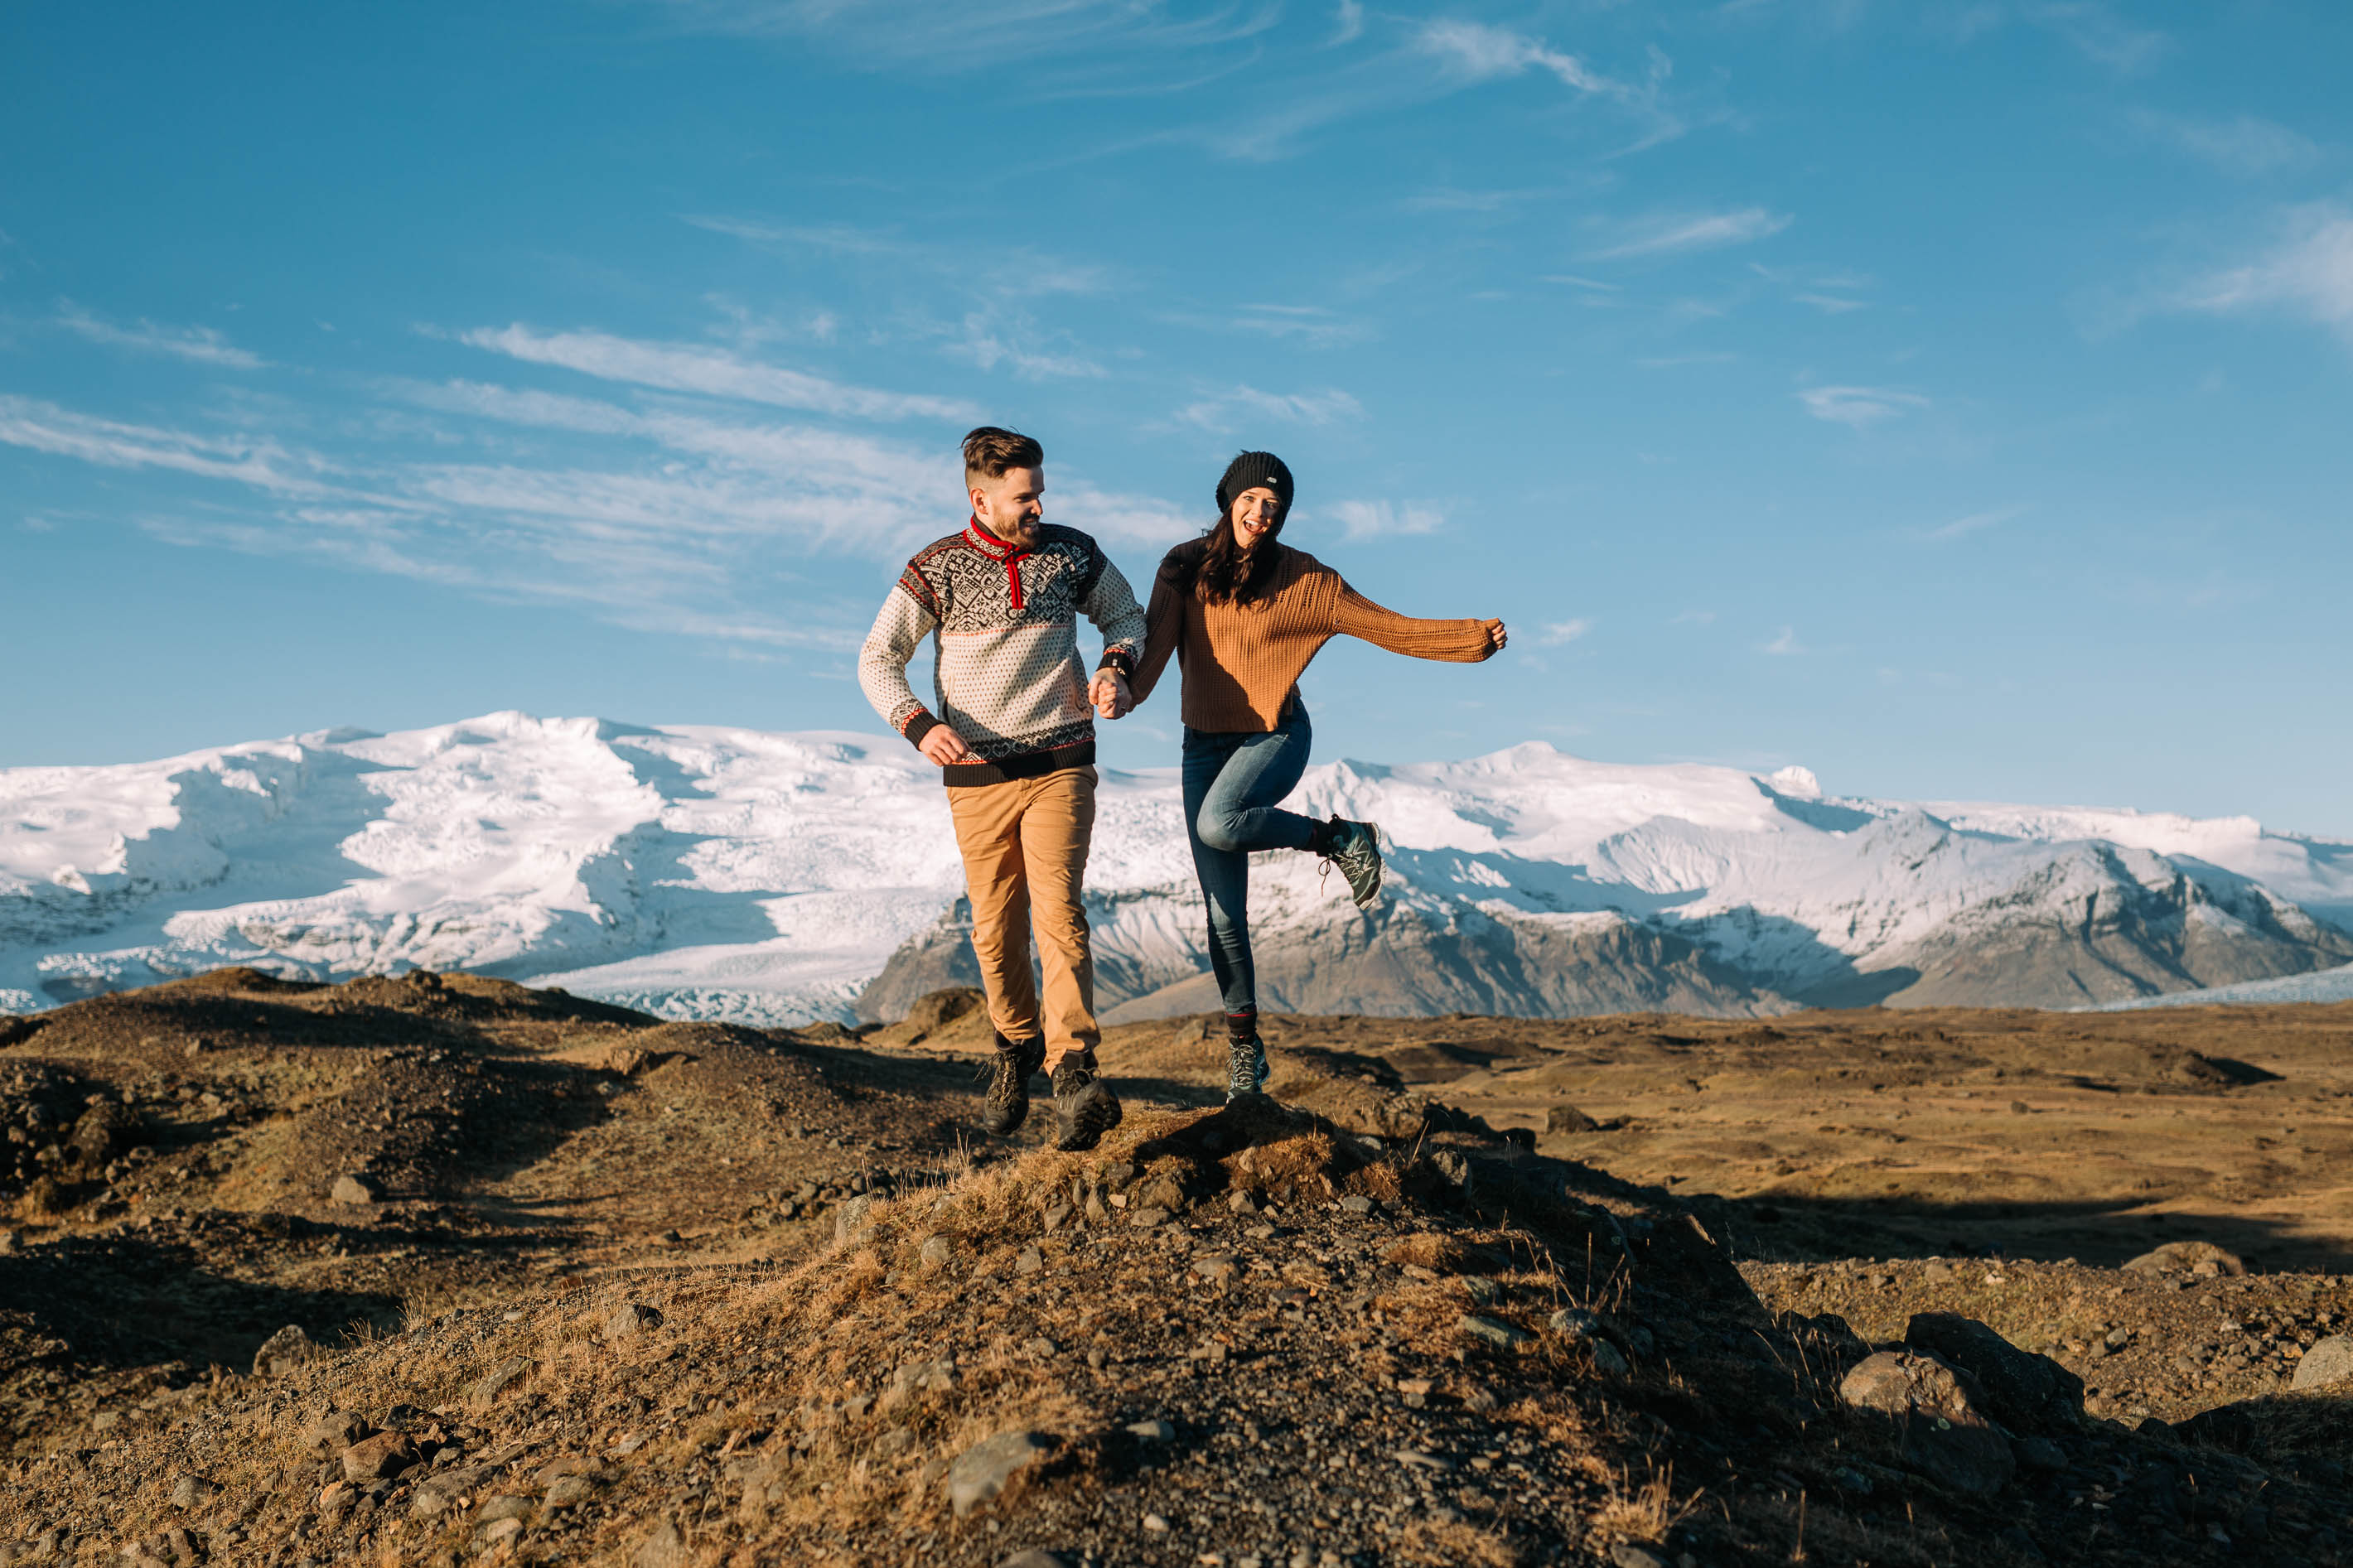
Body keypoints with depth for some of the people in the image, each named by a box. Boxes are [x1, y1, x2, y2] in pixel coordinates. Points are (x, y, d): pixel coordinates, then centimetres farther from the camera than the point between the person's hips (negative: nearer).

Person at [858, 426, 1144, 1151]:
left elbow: (1126, 616, 18)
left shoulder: (1073, 554, 2)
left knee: (1058, 912, -15)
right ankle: (1018, 1045, 31)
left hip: (1060, 767, 0)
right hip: (977, 776, 1)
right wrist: (918, 725, -17)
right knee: (996, 930, 7)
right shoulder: (937, 569, -3)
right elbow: (877, 658, 0)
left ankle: (1073, 1074, -24)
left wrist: (1114, 668, -4)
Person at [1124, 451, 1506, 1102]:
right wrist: (1125, 689, -33)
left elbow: (1388, 628, -5)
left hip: (1274, 736, -2)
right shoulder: (1185, 567, -1)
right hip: (1205, 743, 2)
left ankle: (1342, 840, -11)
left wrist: (1471, 638, -14)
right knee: (1223, 910, 0)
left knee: (1219, 823, -35)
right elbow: (1155, 642, -12)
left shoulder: (1301, 578, -5)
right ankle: (1244, 1045, 14)